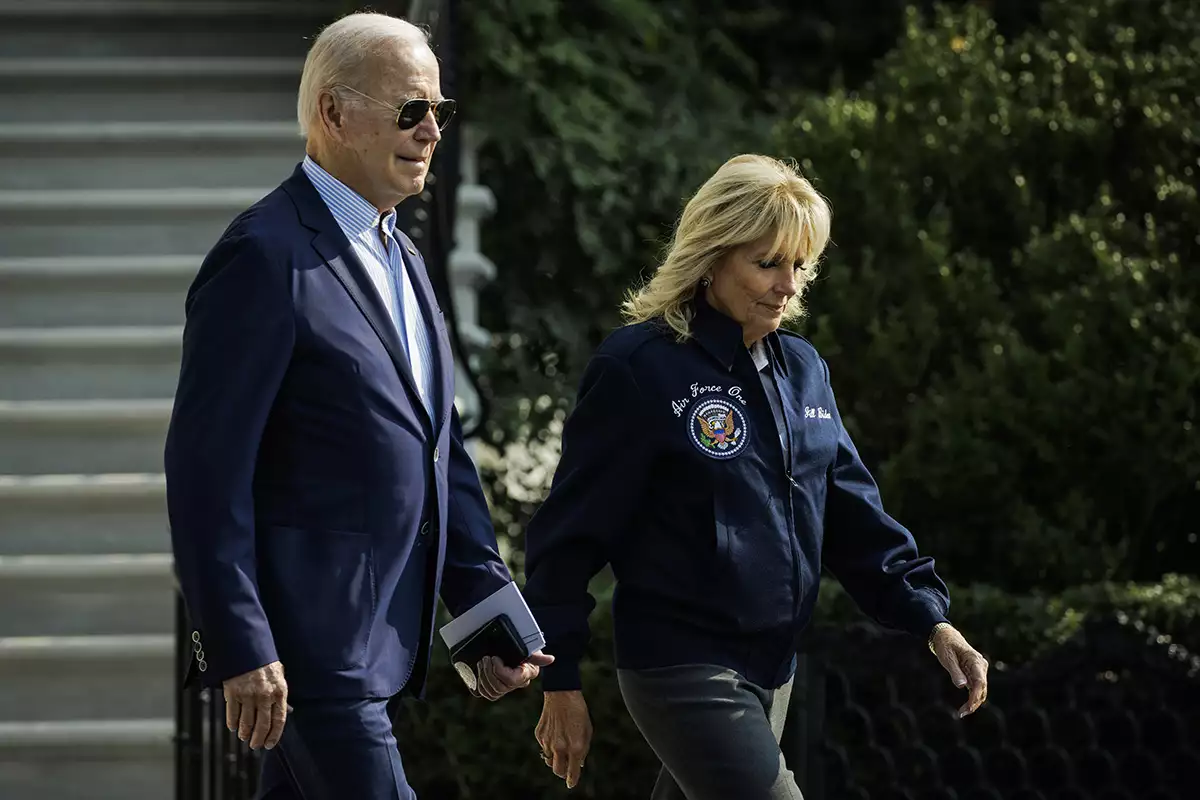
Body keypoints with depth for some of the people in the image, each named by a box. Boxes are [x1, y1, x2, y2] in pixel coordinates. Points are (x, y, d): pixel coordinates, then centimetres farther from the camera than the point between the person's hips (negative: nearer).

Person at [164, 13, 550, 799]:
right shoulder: (266, 257, -12)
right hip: (308, 639, -9)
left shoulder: (401, 256, 16)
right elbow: (207, 466, -16)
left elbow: (440, 450, 20)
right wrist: (241, 647, -19)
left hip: (378, 637, 9)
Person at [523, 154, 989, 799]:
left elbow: (853, 515, 13)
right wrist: (560, 684, -9)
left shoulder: (802, 370, 9)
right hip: (682, 667, -7)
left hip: (771, 666, 7)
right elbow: (572, 530, -9)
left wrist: (930, 618, 1)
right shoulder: (638, 369, -12)